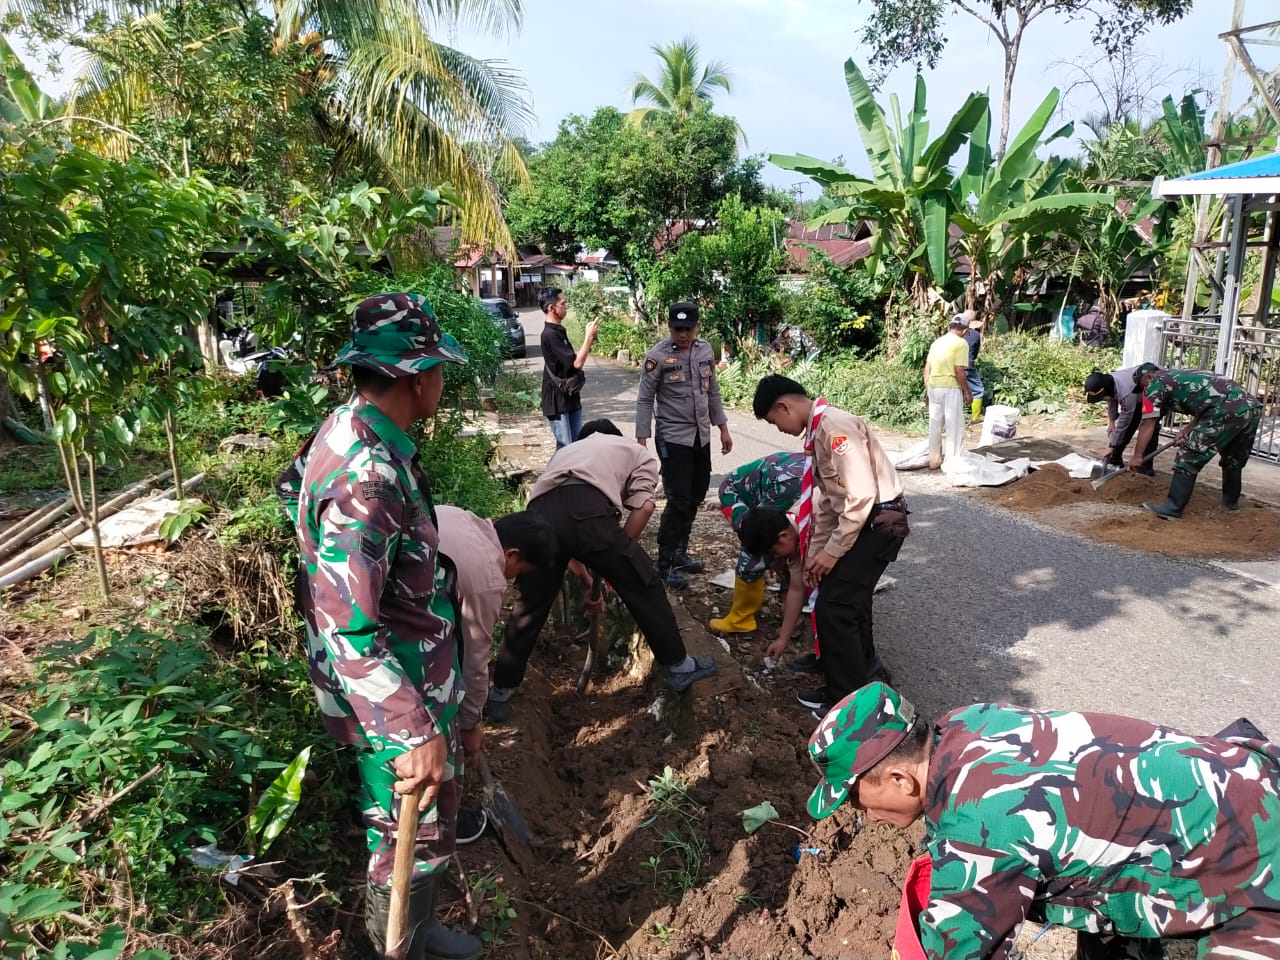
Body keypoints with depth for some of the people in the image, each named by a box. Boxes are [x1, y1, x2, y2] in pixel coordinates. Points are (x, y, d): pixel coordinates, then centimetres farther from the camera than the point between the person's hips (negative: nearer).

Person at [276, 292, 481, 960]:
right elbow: (349, 628, -36)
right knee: (414, 837, 10)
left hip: (416, 675, 10)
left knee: (423, 826, 30)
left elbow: (292, 487, 22)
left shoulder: (346, 431, 1)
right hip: (398, 693, -10)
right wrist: (414, 732, -35)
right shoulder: (368, 473, -33)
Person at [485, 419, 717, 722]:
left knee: (530, 605, 21)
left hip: (541, 513, 4)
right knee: (644, 586, 18)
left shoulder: (568, 451, 43)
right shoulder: (638, 452, 33)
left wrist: (587, 581, 51)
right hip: (589, 510, -3)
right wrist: (621, 555, 21)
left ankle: (500, 693, 31)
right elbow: (644, 505, 11)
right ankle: (679, 666, 32)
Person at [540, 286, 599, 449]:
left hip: (570, 397, 9)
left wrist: (589, 338, 6)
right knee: (565, 447, -6)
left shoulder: (558, 331, 11)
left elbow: (574, 358, 16)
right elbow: (576, 363, -23)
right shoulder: (550, 335, -19)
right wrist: (589, 336, -14)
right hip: (557, 400, -9)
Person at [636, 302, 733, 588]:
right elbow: (645, 400, -10)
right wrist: (642, 441, -14)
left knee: (695, 497, 13)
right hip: (673, 438, -6)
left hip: (701, 437, 6)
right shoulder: (658, 357, -13)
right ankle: (665, 563, 4)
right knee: (679, 500, -8)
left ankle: (679, 551, 29)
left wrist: (723, 428, 14)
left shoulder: (705, 351, 4)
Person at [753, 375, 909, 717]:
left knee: (833, 605, -6)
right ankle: (863, 662, 44)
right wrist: (816, 550, 13)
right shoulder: (818, 431, 9)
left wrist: (833, 551, -19)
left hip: (878, 522, -10)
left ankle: (848, 693, 9)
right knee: (849, 595, 23)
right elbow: (825, 497, 14)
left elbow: (861, 495, -26)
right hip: (861, 521, 10)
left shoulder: (834, 427, -22)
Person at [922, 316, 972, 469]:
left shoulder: (936, 342, 11)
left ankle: (934, 460, 21)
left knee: (935, 425, 13)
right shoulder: (961, 343, -9)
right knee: (955, 426, 2)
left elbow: (927, 368, 11)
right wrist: (967, 392, -6)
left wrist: (927, 388, 18)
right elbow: (959, 371, -14)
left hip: (933, 387, 7)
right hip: (950, 388, -6)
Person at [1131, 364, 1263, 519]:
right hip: (1252, 406, 9)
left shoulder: (1156, 384, 8)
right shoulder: (1182, 376, 32)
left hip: (1228, 411, -9)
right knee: (1233, 459, 28)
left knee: (1189, 457, -1)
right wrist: (1187, 430, 21)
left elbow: (1148, 424, 3)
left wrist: (1136, 456, 6)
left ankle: (1173, 508, -3)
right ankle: (1231, 500, 44)